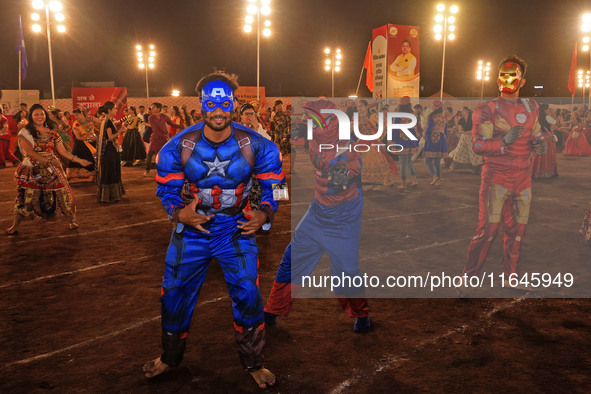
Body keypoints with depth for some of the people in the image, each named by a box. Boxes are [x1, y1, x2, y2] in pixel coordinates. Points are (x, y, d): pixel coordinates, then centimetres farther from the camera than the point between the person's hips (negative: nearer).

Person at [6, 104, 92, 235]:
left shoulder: (52, 132, 10)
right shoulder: (25, 133, 0)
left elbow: (63, 151, 11)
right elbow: (29, 151, -13)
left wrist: (79, 160, 7)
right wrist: (47, 160, -21)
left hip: (51, 170, 2)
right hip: (32, 170, -2)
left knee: (62, 193, 0)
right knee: (25, 196, -5)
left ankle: (72, 220, 14)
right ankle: (15, 226, 4)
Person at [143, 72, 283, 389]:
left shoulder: (256, 145, -15)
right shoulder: (178, 146, -14)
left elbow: (274, 185, -4)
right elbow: (166, 188, -3)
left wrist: (264, 214, -23)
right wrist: (179, 212, -24)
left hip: (237, 229, -1)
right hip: (191, 228, 1)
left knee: (248, 296, -6)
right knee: (174, 294, 9)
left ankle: (253, 362, 20)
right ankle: (170, 357, 37)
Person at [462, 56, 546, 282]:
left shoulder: (531, 107, 14)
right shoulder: (487, 110, -4)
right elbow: (478, 145, -11)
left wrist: (538, 145, 2)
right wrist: (505, 140, -26)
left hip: (523, 178, 6)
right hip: (496, 176, -5)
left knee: (517, 230, 10)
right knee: (488, 228, -11)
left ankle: (511, 277, 25)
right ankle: (468, 276, 1)